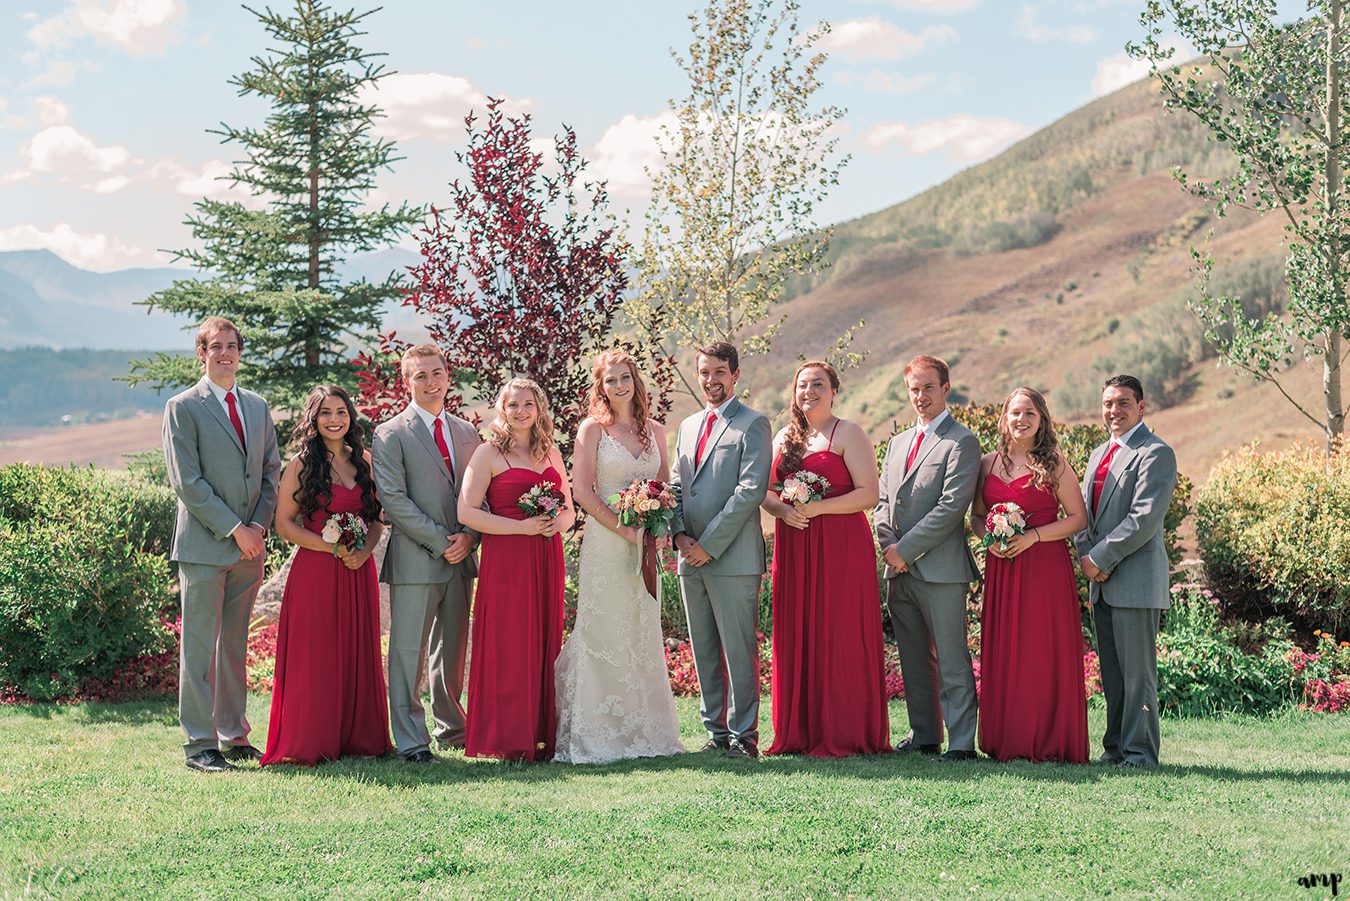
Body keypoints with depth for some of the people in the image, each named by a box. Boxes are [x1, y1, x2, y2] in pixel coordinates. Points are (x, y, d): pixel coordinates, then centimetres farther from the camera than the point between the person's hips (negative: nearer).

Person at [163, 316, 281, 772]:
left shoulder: (257, 406, 15)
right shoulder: (183, 408, -3)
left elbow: (271, 472, 16)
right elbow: (186, 481, -9)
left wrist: (259, 525, 0)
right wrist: (233, 529, -12)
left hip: (249, 546, 5)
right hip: (204, 545, -5)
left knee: (234, 647, 12)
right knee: (199, 648, -3)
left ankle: (233, 735, 19)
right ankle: (200, 744, 1)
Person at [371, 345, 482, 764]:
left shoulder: (466, 432, 15)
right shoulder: (391, 435, -3)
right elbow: (393, 500, -10)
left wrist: (469, 536, -4)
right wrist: (440, 541, -14)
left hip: (460, 557, 5)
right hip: (415, 560, -5)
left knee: (452, 650, 13)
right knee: (408, 651, -3)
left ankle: (451, 728, 23)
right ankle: (410, 739, 0)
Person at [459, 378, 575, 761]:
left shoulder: (551, 453, 15)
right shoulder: (489, 453, -1)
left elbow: (569, 509, 20)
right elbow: (467, 512, -9)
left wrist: (559, 522, -4)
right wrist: (522, 526, -15)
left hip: (547, 561, 5)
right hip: (505, 560, -5)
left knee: (544, 643, 5)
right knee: (508, 646, -6)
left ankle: (542, 737, 11)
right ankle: (507, 741, -1)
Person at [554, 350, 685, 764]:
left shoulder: (654, 430, 12)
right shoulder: (593, 429, -2)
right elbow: (581, 490, -8)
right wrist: (622, 527, -13)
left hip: (644, 546, 5)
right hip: (605, 542, -5)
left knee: (643, 636, 7)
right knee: (605, 633, -5)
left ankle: (643, 729, 14)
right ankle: (595, 734, -1)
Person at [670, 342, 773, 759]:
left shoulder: (753, 424, -4)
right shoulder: (688, 426, 19)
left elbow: (751, 490, -12)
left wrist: (709, 544, -14)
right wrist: (680, 534, 0)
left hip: (733, 556, -7)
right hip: (691, 557, 7)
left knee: (739, 650, -4)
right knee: (704, 651, 10)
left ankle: (742, 735, 1)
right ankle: (716, 731, 17)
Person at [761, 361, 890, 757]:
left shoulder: (848, 433, -1)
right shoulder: (785, 437, 17)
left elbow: (869, 494, -9)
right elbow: (767, 493, 17)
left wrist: (817, 507, -18)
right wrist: (783, 510, -6)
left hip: (840, 547, -5)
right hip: (793, 549, 6)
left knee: (839, 638, -5)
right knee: (796, 637, 4)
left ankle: (843, 735, 0)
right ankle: (799, 733, 9)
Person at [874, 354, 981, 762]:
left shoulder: (961, 442, -5)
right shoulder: (898, 443, 20)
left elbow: (951, 507, -13)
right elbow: (882, 502, 18)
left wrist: (906, 549, -13)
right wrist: (888, 545, -1)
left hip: (940, 569, -7)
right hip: (899, 570, 7)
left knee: (952, 660, -5)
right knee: (913, 660, 12)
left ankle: (962, 741, -3)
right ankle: (924, 734, 20)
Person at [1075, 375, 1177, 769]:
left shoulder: (1155, 453, -7)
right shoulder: (1099, 454, 20)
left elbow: (1144, 518, -16)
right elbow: (1082, 514, 18)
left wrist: (1102, 558, -14)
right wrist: (1087, 556, -1)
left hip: (1136, 580, -8)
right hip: (1101, 580, 8)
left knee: (1137, 671, -5)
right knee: (1112, 672, 11)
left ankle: (1139, 752, 0)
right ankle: (1115, 748, 17)